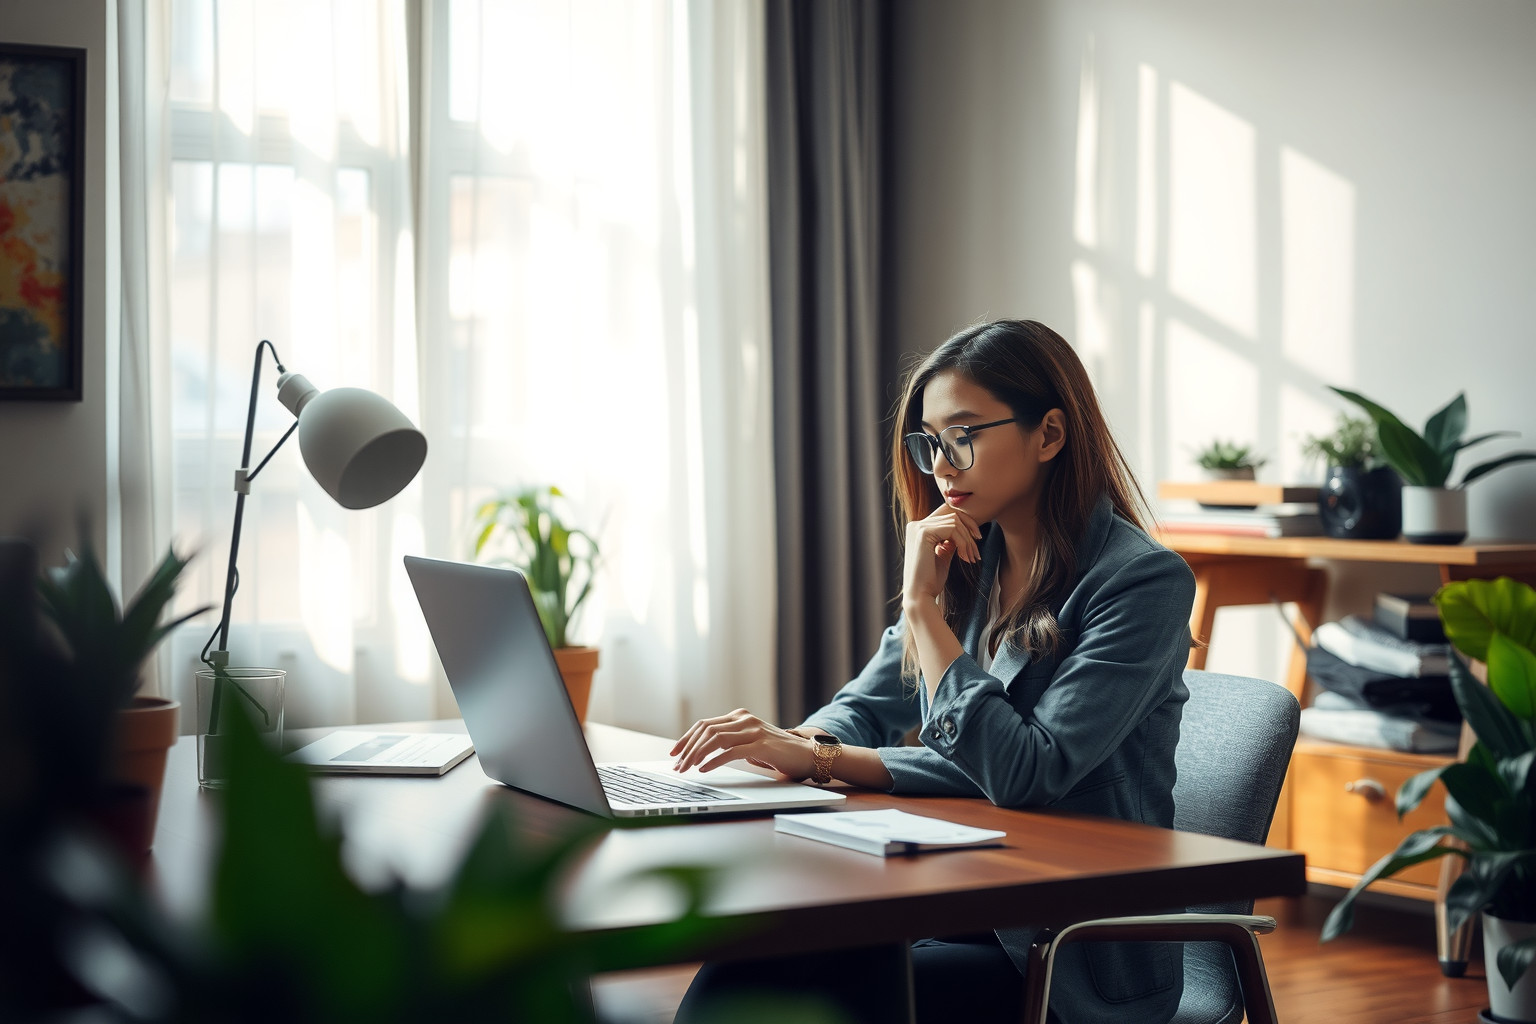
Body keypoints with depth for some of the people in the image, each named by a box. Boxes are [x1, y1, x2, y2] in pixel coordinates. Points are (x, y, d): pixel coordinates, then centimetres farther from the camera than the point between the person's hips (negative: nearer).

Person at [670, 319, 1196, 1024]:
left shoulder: (1143, 581, -13)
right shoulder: (969, 562, 10)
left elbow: (1028, 773, -23)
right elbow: (865, 708, 14)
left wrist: (924, 606, -18)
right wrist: (801, 748, -10)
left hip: (1077, 961, -6)